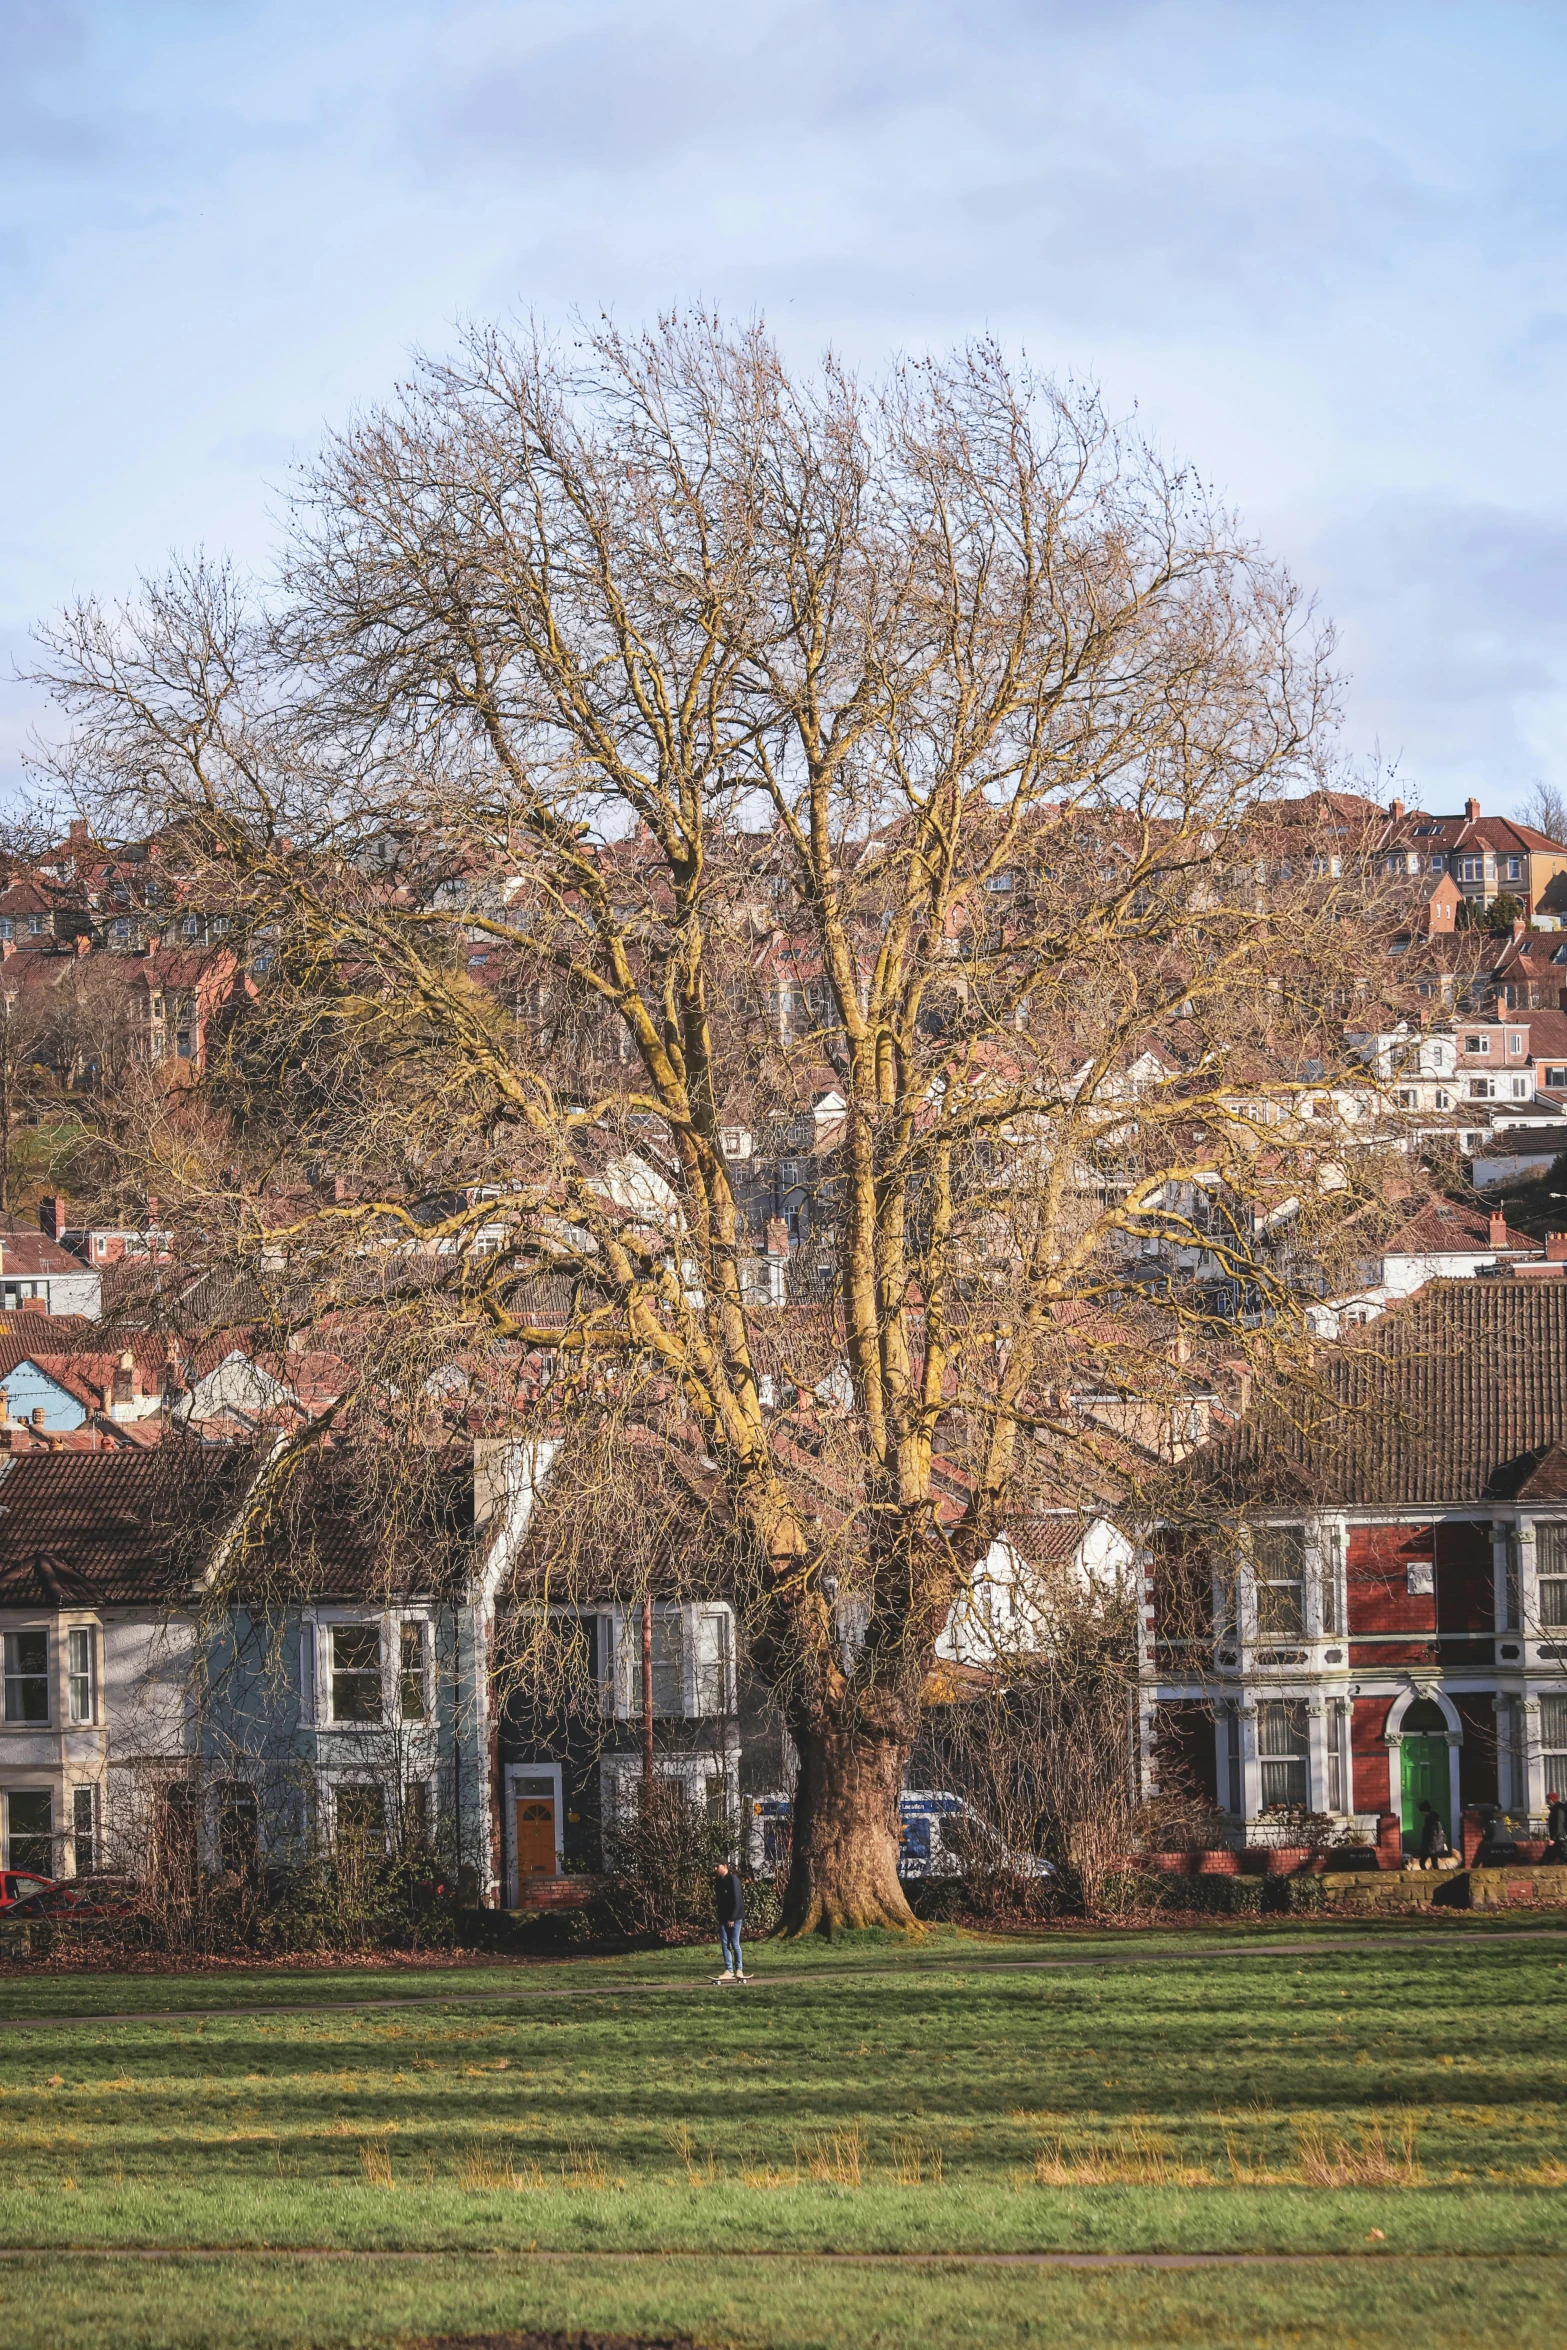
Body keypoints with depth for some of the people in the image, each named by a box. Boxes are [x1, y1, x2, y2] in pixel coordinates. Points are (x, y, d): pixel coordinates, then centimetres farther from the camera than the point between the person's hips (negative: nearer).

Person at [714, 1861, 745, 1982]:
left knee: (734, 1943, -4)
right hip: (723, 1916, 7)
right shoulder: (718, 1881, 9)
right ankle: (729, 1970, 5)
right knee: (724, 1943, 3)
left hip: (734, 1917, -7)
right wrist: (715, 1902, 1)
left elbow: (737, 1900, -17)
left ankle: (739, 1969, 6)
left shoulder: (733, 1880, -14)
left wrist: (732, 1918, -18)